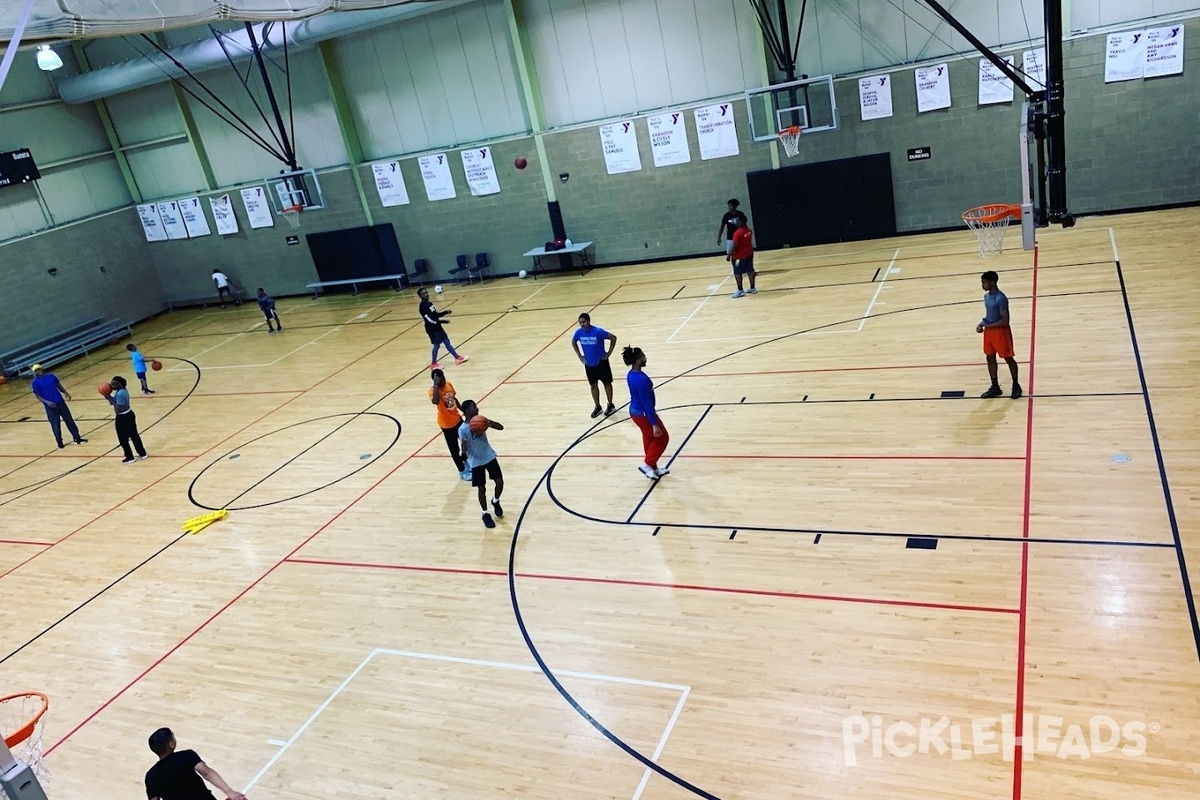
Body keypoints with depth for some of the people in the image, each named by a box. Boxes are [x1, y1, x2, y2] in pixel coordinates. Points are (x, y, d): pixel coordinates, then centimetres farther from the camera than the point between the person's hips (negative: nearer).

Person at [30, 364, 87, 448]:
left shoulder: (51, 376, 6)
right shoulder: (35, 383, -5)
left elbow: (59, 385, 14)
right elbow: (38, 396, -7)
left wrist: (65, 392, -3)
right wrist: (47, 402, -22)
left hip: (60, 402, 4)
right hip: (50, 406, -4)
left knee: (69, 420, 7)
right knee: (55, 424, 1)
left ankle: (77, 438, 15)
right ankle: (59, 442, 15)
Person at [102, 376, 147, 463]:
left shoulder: (119, 394, -26)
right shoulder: (123, 390, 4)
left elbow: (119, 409, -28)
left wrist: (110, 398, -23)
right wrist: (110, 397, 1)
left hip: (123, 418, -10)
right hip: (129, 414, 10)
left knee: (123, 439, 6)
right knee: (134, 435, 19)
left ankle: (130, 458, 15)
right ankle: (143, 454, 27)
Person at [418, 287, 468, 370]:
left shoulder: (429, 303, 10)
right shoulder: (423, 306, -19)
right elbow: (429, 319, -25)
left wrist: (446, 312, 7)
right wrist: (441, 321, -27)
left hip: (437, 327, 9)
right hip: (431, 329, -9)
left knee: (447, 342, 13)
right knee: (436, 345, -3)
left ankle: (457, 358, 21)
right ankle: (433, 364, 11)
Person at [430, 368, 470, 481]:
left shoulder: (449, 384, -4)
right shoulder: (433, 390, -25)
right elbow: (435, 401, -48)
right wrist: (436, 385, -44)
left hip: (457, 419, 7)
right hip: (447, 424, -7)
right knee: (454, 449, 8)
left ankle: (466, 463, 45)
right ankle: (462, 471, 25)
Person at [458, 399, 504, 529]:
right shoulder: (463, 429, -19)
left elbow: (501, 427, -9)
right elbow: (464, 448, -18)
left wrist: (489, 423, -27)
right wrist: (464, 454, -41)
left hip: (490, 456, 4)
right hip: (476, 462, -4)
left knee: (500, 482, 5)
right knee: (482, 489, 4)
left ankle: (495, 501, 35)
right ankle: (485, 514, 23)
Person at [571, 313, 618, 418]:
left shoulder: (598, 331, -22)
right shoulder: (579, 332, -9)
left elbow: (613, 338, -15)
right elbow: (573, 342, 12)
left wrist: (608, 353, -13)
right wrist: (580, 356, 5)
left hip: (601, 362, -4)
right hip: (589, 364, 4)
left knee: (607, 383, 10)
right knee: (593, 385, 12)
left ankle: (610, 405, 25)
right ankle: (597, 407, 25)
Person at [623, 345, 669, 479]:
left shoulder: (631, 374, 1)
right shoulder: (641, 379, -30)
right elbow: (647, 402, -26)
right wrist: (654, 424, -21)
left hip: (635, 411, 9)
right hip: (643, 414, -9)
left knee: (649, 439, 22)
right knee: (662, 438, 9)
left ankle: (653, 467, 33)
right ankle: (647, 465, 12)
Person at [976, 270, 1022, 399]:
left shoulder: (1001, 299, -23)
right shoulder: (986, 296, 5)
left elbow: (1005, 321, -23)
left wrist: (987, 325, -19)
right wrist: (982, 323, 0)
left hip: (1001, 332, -9)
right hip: (989, 332, 9)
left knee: (1008, 359, 6)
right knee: (990, 358, 13)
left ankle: (1016, 386, 21)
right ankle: (995, 387, 24)